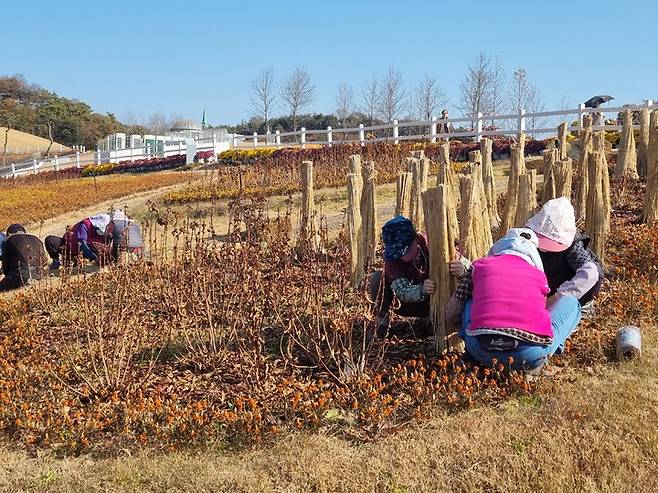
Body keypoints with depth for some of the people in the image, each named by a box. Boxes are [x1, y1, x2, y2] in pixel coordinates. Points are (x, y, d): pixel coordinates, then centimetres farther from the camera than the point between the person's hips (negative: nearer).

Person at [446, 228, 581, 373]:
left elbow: (451, 315, 30)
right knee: (571, 302, 29)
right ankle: (538, 361, 13)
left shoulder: (479, 265, 24)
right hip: (532, 353, 0)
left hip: (483, 352, 1)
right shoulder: (539, 274, 27)